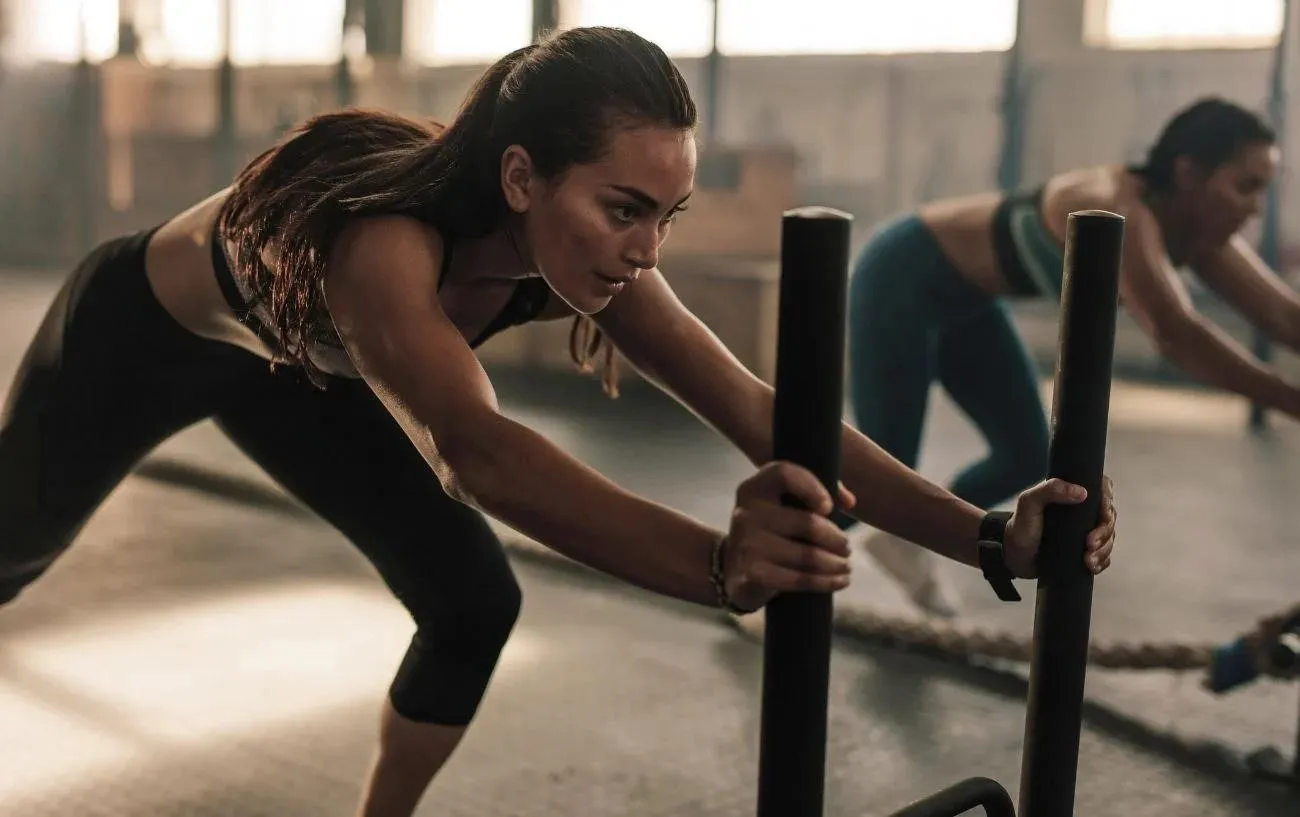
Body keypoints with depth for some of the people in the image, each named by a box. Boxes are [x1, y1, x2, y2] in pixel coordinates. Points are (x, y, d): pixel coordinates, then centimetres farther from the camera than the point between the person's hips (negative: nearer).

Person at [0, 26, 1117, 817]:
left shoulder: (586, 251, -28)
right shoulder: (385, 244, -47)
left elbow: (757, 408, -31)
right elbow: (477, 450, -63)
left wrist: (987, 537, -39)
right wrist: (720, 565, -78)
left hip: (289, 363, 5)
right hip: (141, 328, -4)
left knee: (474, 602, -9)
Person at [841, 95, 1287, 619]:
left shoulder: (1195, 233, -8)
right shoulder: (1121, 215, -35)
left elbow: (1279, 314, -10)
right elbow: (1176, 334, -48)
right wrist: (1289, 401, -50)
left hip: (962, 296, 9)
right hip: (901, 277, -9)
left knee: (1028, 460, 6)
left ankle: (901, 538, 27)